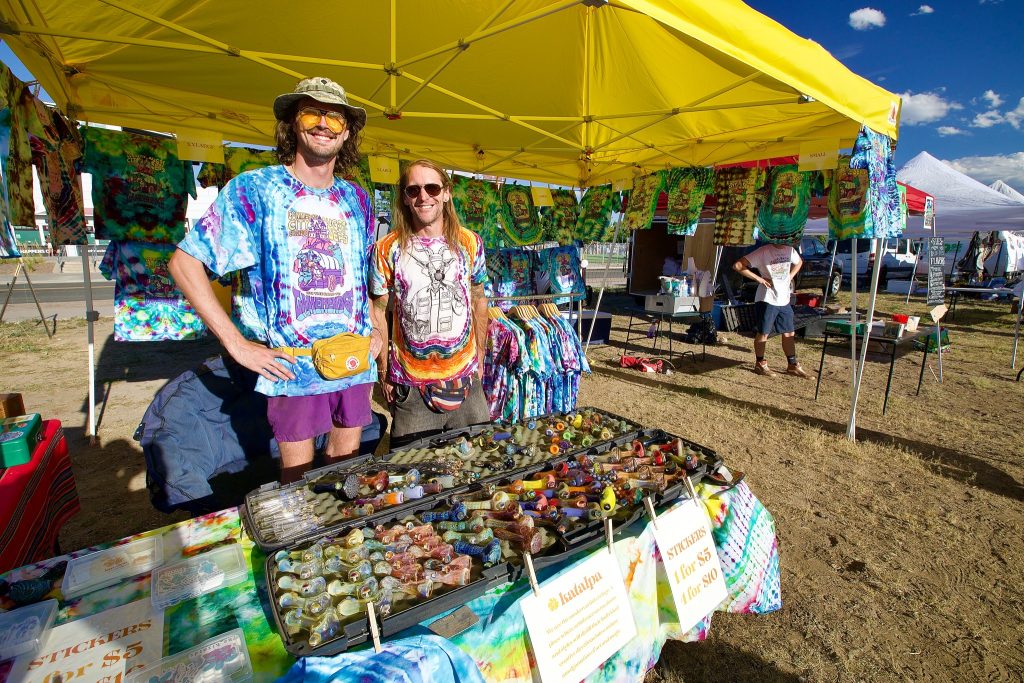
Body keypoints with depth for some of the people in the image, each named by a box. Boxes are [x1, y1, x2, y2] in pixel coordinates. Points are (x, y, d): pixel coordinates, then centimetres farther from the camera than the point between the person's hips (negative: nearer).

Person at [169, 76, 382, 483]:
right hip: (292, 369, -3)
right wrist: (237, 344, -12)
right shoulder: (254, 189, -5)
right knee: (298, 480, 11)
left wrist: (374, 329, 8)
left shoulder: (355, 199, 8)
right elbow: (184, 262, -6)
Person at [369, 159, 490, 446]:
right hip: (410, 382, -2)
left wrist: (480, 355, 10)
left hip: (466, 378, 2)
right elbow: (378, 312, -1)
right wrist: (384, 371, -1)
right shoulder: (388, 248, -5)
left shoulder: (470, 242, 1)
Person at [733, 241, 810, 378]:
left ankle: (792, 365, 21)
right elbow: (737, 265, -18)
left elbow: (799, 262, 29)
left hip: (784, 300, 6)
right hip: (767, 300, -6)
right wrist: (758, 278, -17)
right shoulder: (763, 252, -13)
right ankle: (760, 363, 18)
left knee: (789, 333, 10)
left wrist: (790, 276, 11)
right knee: (763, 333, 3)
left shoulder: (790, 250, 6)